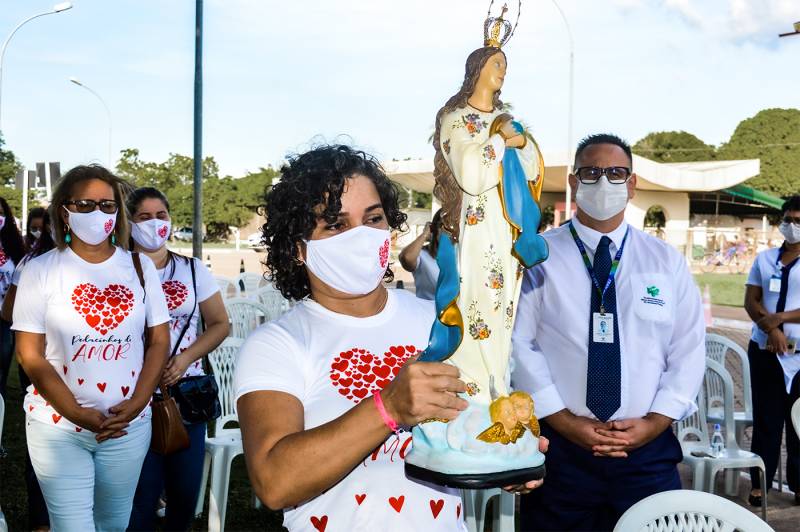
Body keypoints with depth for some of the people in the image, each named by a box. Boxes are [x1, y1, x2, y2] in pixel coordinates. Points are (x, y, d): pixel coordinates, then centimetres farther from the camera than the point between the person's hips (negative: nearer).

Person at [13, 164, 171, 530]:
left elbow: (159, 341, 5)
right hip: (57, 426, -2)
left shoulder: (140, 267, 5)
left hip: (129, 425, 3)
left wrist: (136, 403, -8)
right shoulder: (41, 270, -3)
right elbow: (30, 354, -6)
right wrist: (77, 413, -15)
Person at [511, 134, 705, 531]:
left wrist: (655, 421, -6)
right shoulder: (539, 257, -1)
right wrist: (565, 421, -13)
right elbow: (519, 344, -6)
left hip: (648, 450, 2)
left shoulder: (667, 261, 7)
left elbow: (689, 351, 5)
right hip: (559, 445, -2)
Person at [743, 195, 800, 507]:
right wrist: (771, 329, -11)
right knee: (765, 418, 5)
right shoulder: (765, 259, 9)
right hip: (764, 349, 2)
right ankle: (760, 482, 10)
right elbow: (751, 301, 4)